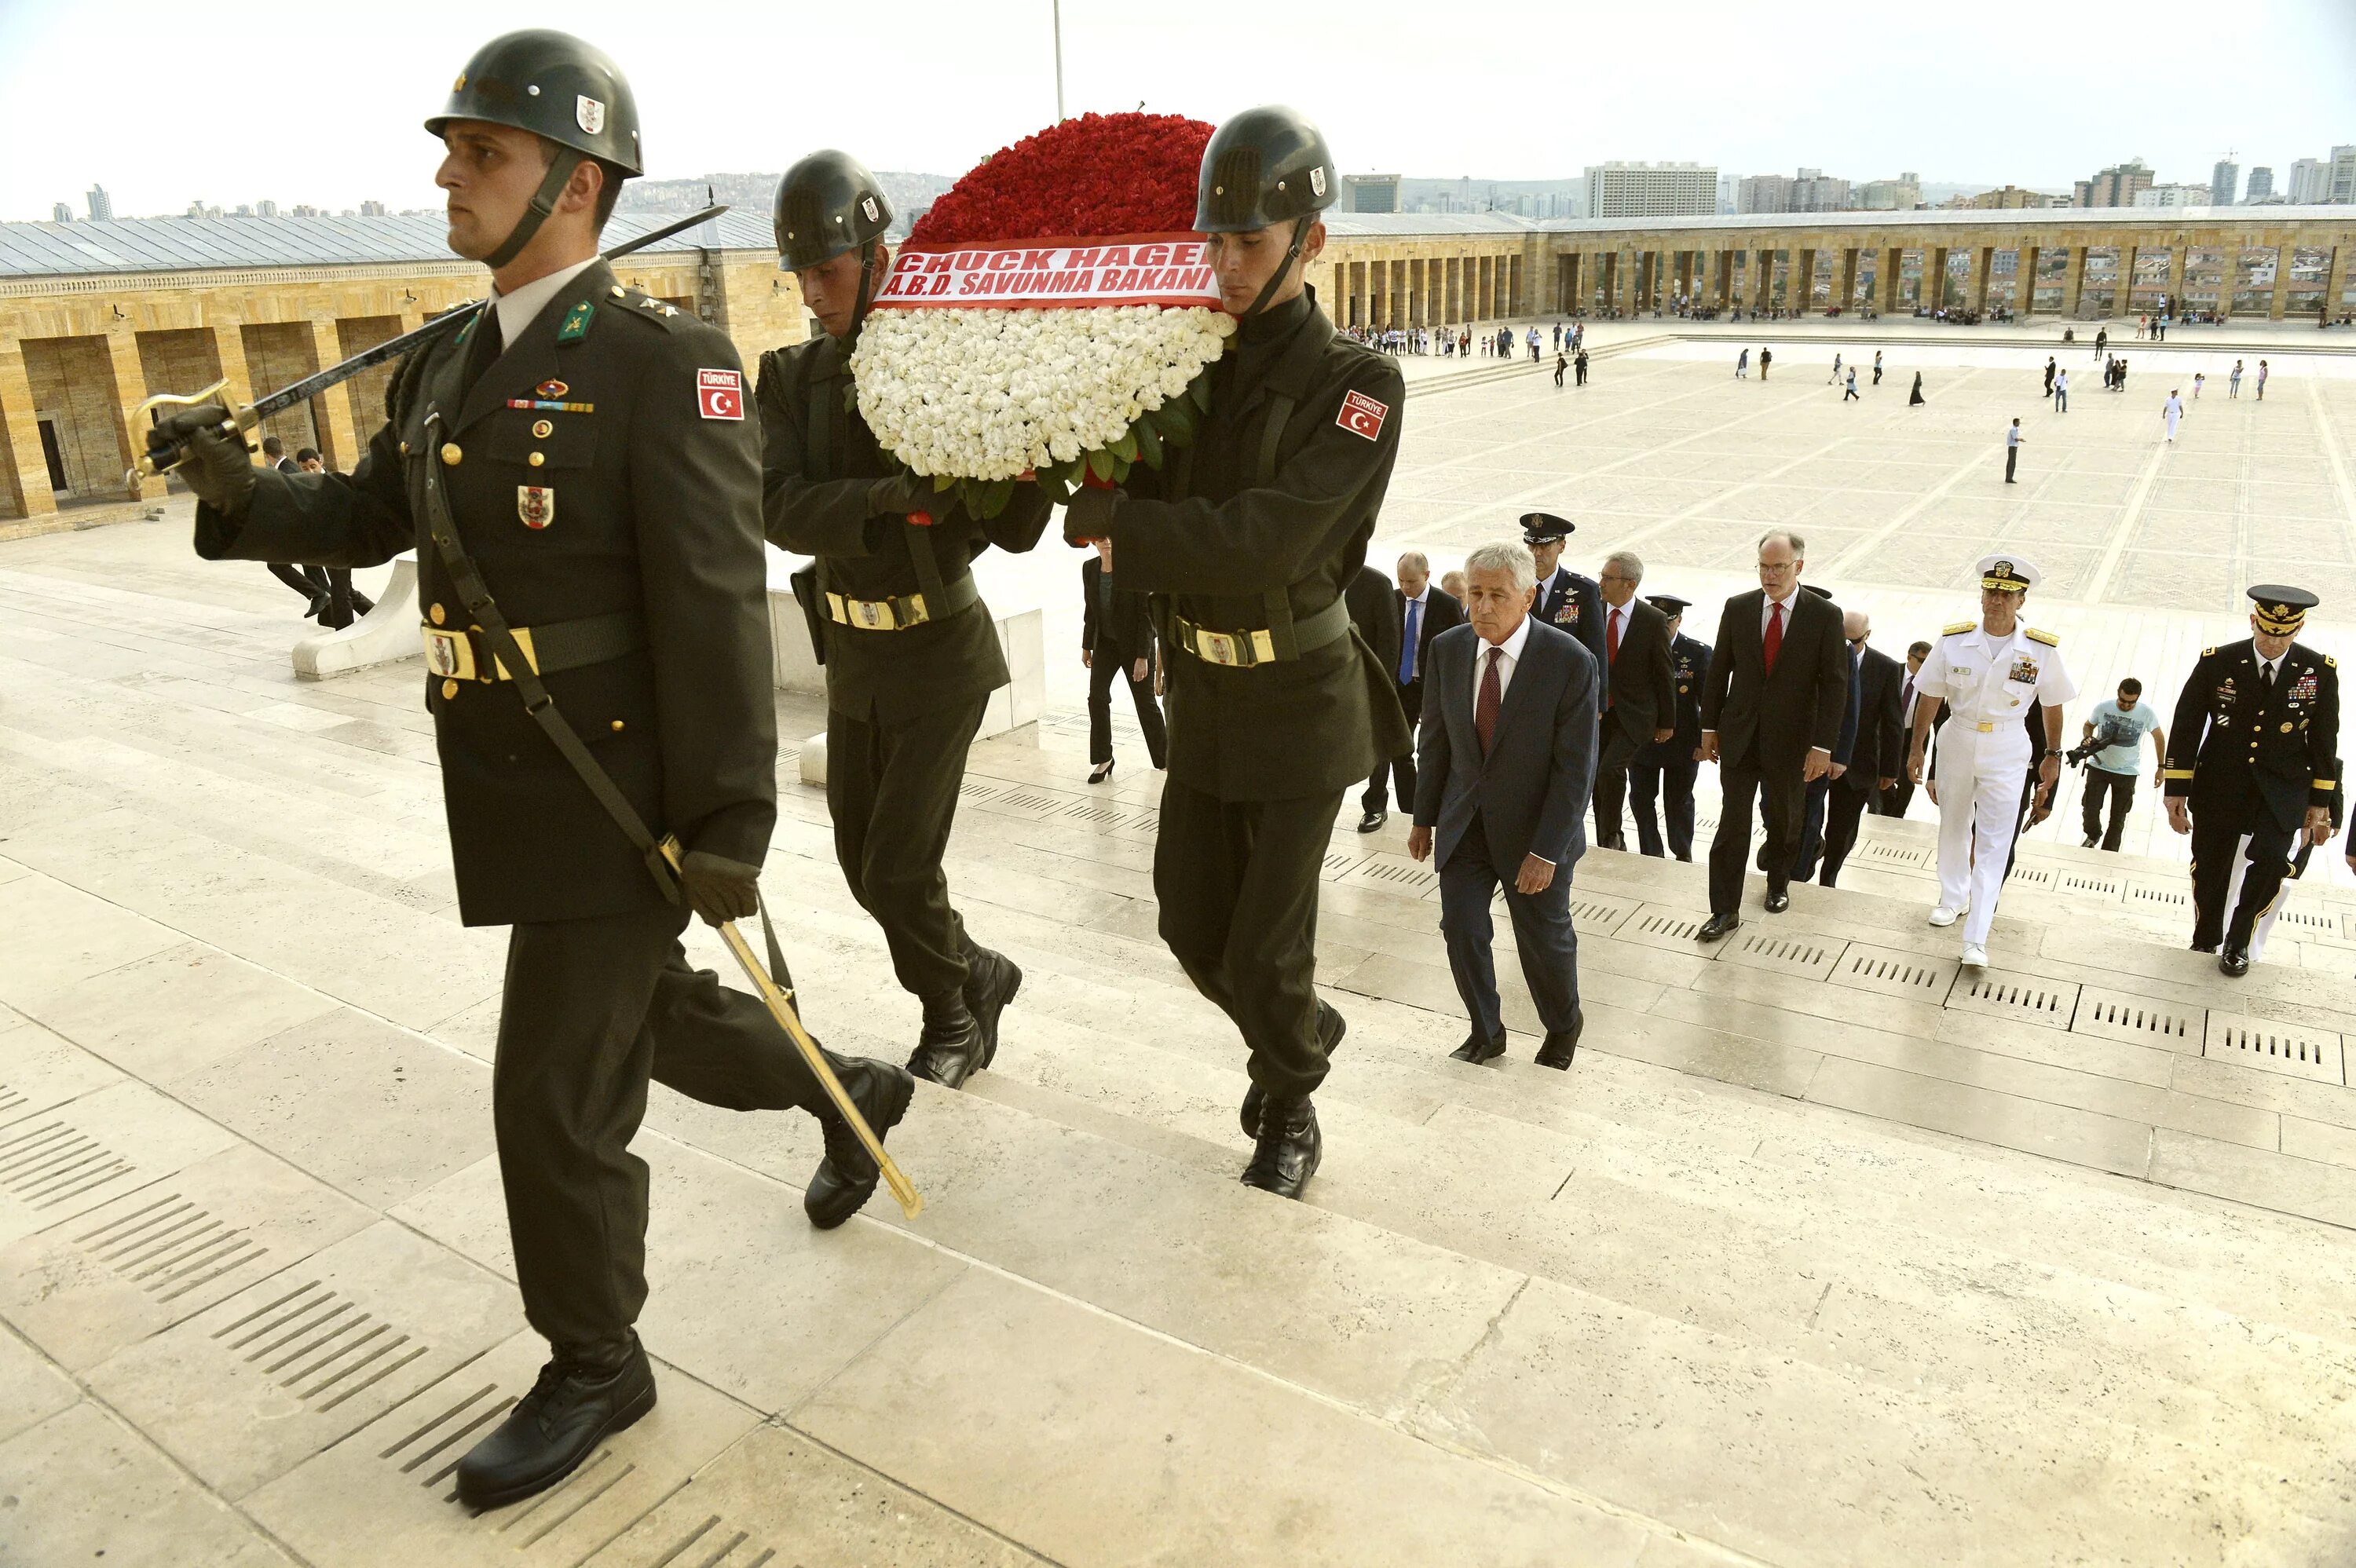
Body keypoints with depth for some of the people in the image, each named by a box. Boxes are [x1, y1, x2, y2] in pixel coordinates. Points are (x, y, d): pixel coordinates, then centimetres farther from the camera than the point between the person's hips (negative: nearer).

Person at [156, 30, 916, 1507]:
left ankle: (595, 1368, 25)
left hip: (623, 802, -8)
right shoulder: (450, 368, 9)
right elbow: (366, 516, 20)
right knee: (657, 1013, 24)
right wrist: (245, 492, -1)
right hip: (516, 790, 8)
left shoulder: (665, 361, -16)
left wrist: (729, 825, -22)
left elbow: (716, 606, -21)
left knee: (558, 1100, 2)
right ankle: (855, 1090, 48)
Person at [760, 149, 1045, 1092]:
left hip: (940, 652, -5)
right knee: (862, 861, 13)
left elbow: (1013, 531, -15)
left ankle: (953, 1015, 26)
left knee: (899, 865, -3)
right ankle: (976, 976, 38)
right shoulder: (793, 378, 0)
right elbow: (780, 510, -17)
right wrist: (887, 497, -33)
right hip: (854, 654, 6)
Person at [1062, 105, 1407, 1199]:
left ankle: (1291, 1113, 31)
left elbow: (1263, 541, -26)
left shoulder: (1357, 389, -15)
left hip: (1300, 704, -5)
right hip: (1201, 694, 6)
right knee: (1192, 923, 15)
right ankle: (1303, 1032, 46)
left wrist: (1118, 523, -23)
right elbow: (1139, 493, 0)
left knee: (1264, 953, 1)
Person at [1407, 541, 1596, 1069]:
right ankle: (1485, 1034, 28)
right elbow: (1435, 738, 4)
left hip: (1534, 823, -3)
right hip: (1464, 820, 3)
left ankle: (1564, 1028, 41)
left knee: (1544, 936, 12)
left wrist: (1547, 850, -20)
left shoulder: (1571, 662, -20)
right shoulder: (1447, 648, -7)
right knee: (1460, 927, 3)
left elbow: (1576, 767, -18)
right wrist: (1424, 818, 7)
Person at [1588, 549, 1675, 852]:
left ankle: (1613, 835, -4)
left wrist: (1667, 722, 1)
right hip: (1596, 713, 4)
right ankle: (1606, 848, 23)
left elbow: (1665, 674, -2)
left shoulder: (1654, 620, -7)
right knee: (1598, 781, 8)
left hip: (1633, 717, -4)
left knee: (1609, 770, -23)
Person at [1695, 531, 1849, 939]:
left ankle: (1777, 884, 41)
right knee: (1732, 824, -1)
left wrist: (1823, 745, -12)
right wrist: (1710, 726, 5)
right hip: (1739, 737, 1)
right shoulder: (1738, 608, 0)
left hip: (1790, 740, -1)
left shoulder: (1825, 615, -7)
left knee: (1783, 820, 16)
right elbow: (1718, 670, 7)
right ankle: (1725, 909, 6)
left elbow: (1835, 685, -7)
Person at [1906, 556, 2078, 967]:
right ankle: (1954, 898, 42)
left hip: (2007, 753, -2)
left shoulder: (2043, 650, -12)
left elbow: (2053, 704, 1)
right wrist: (1916, 748, 2)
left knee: (1994, 843, -4)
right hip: (1956, 744, 2)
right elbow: (1930, 696, 0)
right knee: (1954, 828, 19)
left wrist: (2053, 755, 7)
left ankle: (1976, 938, -4)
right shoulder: (1954, 641, -9)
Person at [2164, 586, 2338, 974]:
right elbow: (2185, 727, -1)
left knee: (2271, 859, -21)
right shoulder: (2217, 663, -6)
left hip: (2282, 790, 0)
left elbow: (2324, 738, 6)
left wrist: (2320, 802, 8)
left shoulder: (2320, 671, -3)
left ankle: (2238, 943, 0)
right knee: (2209, 870, 9)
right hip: (2220, 787, 1)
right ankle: (2204, 944, 32)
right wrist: (2176, 790, -2)